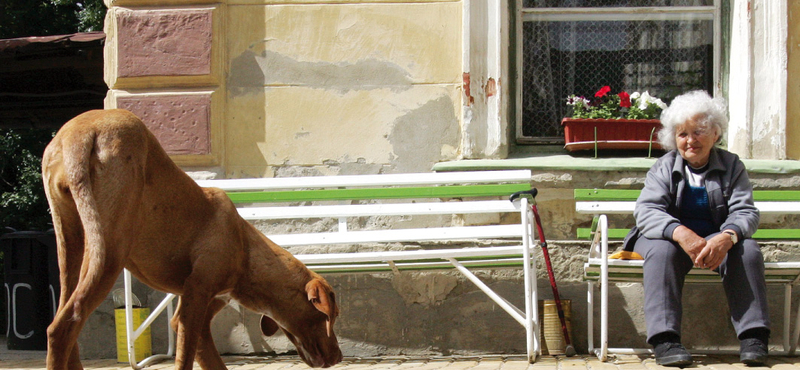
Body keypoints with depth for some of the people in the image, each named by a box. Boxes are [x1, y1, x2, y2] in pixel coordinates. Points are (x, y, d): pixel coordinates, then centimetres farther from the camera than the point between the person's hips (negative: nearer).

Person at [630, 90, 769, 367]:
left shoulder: (731, 166, 5)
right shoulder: (664, 168, 2)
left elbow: (745, 212, -8)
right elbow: (646, 211, -14)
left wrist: (727, 237, -33)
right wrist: (680, 233, -36)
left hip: (716, 238, 1)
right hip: (669, 236, -1)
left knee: (747, 249, -29)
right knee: (662, 251, -35)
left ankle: (753, 336, -28)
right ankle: (664, 339, -41)